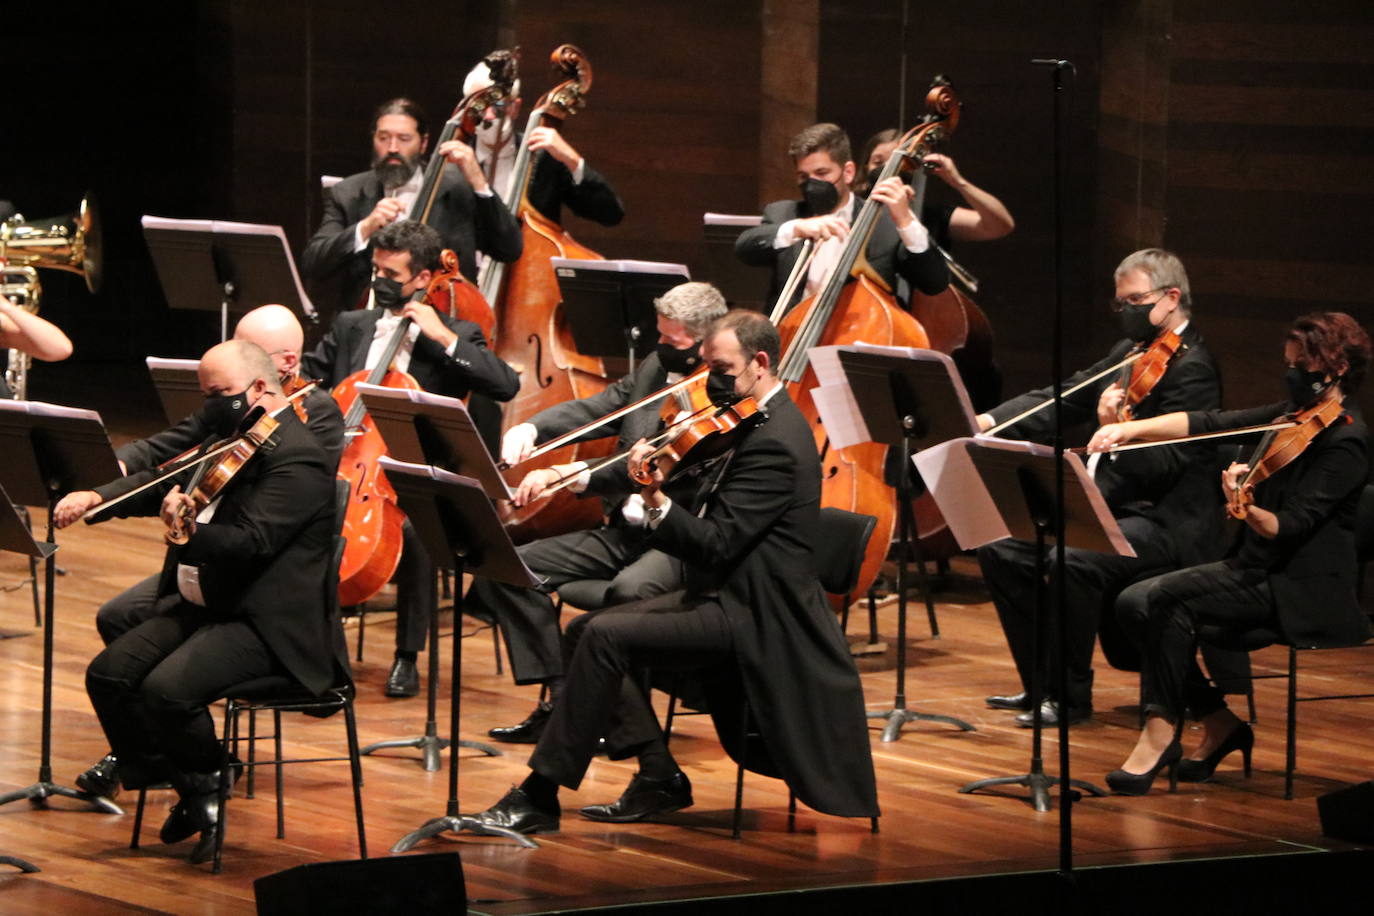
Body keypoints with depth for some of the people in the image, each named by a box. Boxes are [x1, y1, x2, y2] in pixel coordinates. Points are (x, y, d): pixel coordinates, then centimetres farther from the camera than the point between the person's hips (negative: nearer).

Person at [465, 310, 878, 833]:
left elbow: (716, 545, -25)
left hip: (750, 615, -11)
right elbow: (711, 520, 15)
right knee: (586, 628, 7)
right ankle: (659, 778, 5)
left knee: (603, 636, -22)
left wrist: (658, 503, -35)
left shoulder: (773, 442, -19)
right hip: (726, 597, 11)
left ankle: (539, 796, -17)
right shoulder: (762, 424, 14)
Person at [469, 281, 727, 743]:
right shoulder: (654, 369, 11)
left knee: (630, 589, -39)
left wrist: (572, 475, -32)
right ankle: (560, 701, -3)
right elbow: (592, 410, 9)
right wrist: (530, 429, -14)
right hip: (624, 530, 8)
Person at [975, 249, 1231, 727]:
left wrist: (1119, 429, -36)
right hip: (1113, 508, 10)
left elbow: (1164, 464, -21)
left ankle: (1071, 696, -16)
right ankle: (1040, 683, 8)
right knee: (1001, 547, 1)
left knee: (1070, 562, -32)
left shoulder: (1192, 368, -14)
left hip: (1167, 523, -10)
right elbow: (1063, 400, 10)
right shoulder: (1130, 352, 14)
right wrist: (989, 421, -3)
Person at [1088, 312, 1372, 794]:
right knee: (1134, 601, -7)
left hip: (1300, 591, -9)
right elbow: (1211, 424, 7)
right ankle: (1218, 722, 0)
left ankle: (1160, 732, -14)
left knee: (1168, 597, -26)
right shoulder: (1293, 415, 12)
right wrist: (1131, 429, -4)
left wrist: (1248, 509, -43)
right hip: (1258, 568, 9)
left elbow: (1290, 527, -23)